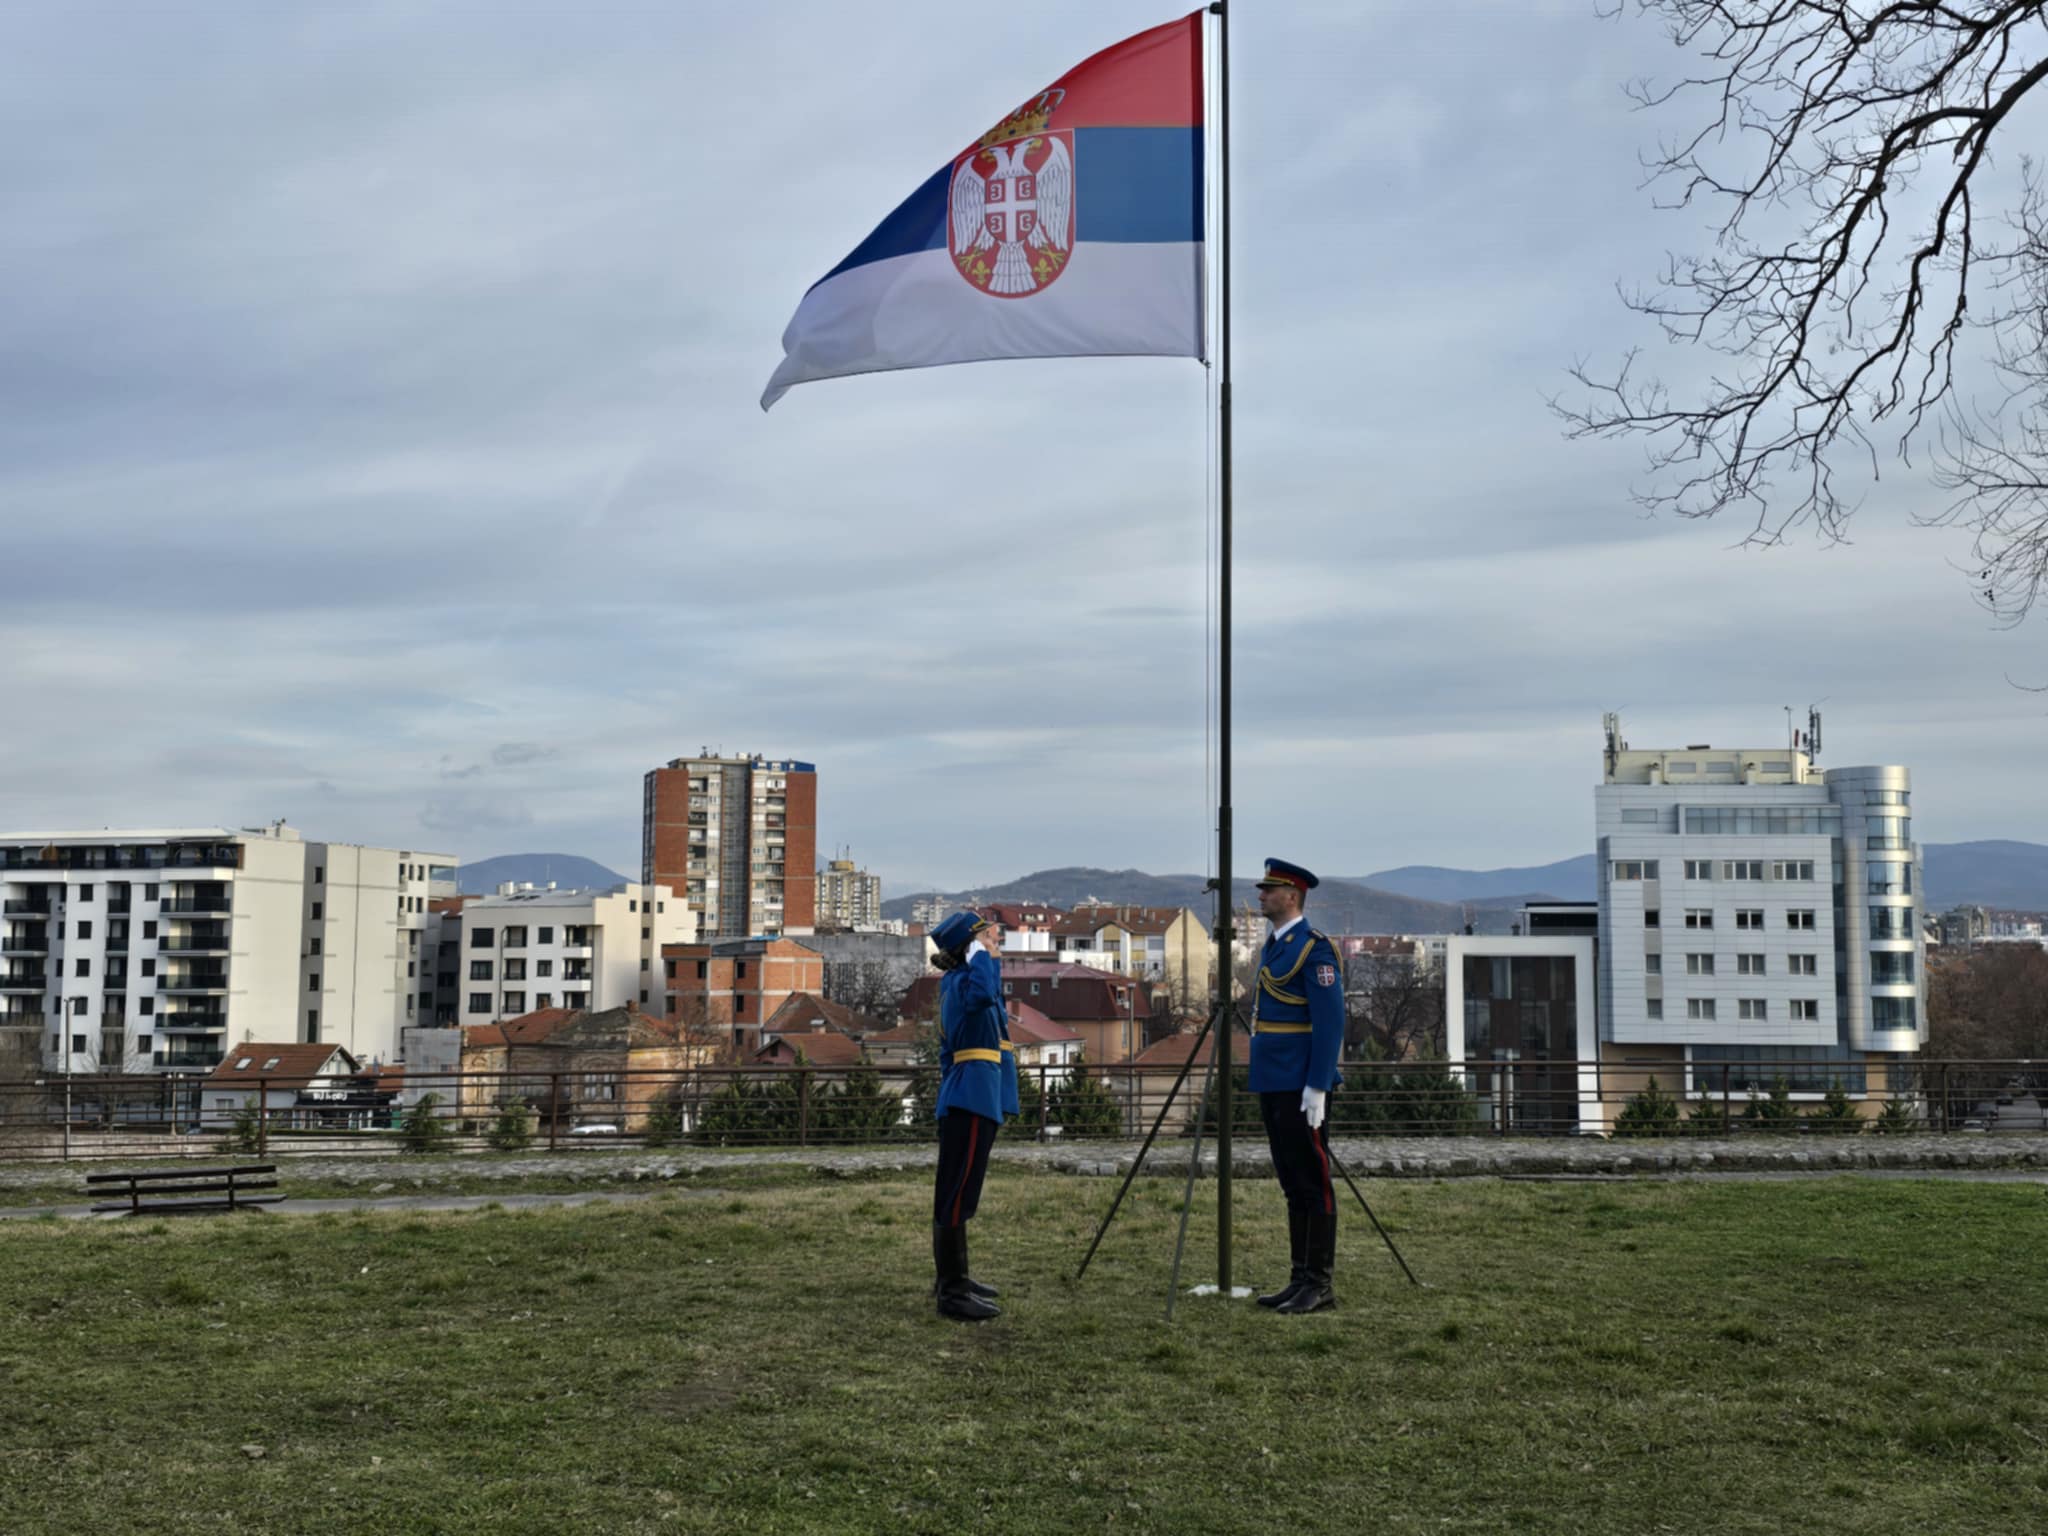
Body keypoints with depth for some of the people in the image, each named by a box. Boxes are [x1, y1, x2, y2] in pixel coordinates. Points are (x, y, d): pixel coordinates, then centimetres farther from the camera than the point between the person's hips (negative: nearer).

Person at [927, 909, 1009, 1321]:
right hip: (972, 1102, -11)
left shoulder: (956, 983, 17)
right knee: (957, 1194, -10)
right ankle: (952, 1293, -9)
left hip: (966, 1102, 11)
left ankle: (952, 1279, 28)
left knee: (957, 1194, 18)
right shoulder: (964, 981, -13)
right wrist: (981, 952, -21)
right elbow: (984, 991, -37)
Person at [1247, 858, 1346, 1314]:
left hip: (1301, 1088, -10)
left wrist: (1316, 1087, -21)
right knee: (1292, 1185, 11)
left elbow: (1330, 1021, -17)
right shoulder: (1273, 948, 17)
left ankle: (1320, 1285, -1)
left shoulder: (1315, 949, -11)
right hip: (1273, 1087, 10)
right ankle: (1301, 1278, 15)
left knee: (1313, 1183, -5)